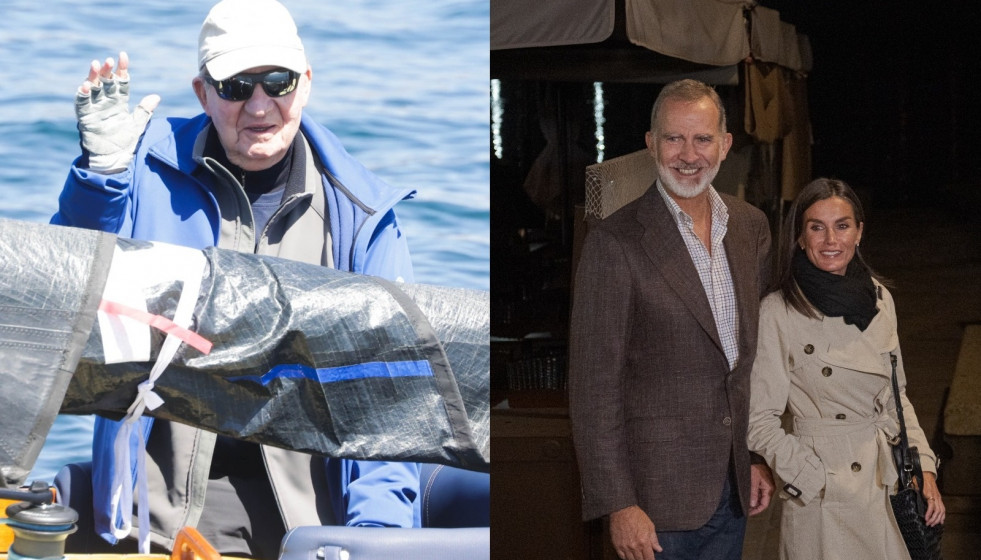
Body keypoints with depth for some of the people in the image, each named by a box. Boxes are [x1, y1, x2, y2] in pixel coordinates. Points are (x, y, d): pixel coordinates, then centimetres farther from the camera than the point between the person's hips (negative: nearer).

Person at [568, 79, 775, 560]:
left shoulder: (751, 227, 7)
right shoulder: (615, 242, -13)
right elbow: (593, 385, -14)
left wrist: (761, 457, 12)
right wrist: (618, 505, -16)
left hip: (733, 484, 6)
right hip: (659, 493, -6)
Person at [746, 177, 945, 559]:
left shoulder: (879, 300, 5)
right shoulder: (779, 312, -11)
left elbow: (896, 396, 14)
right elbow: (760, 422, -9)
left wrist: (924, 469, 4)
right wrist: (817, 479, -14)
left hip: (890, 482, 5)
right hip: (824, 499, -5)